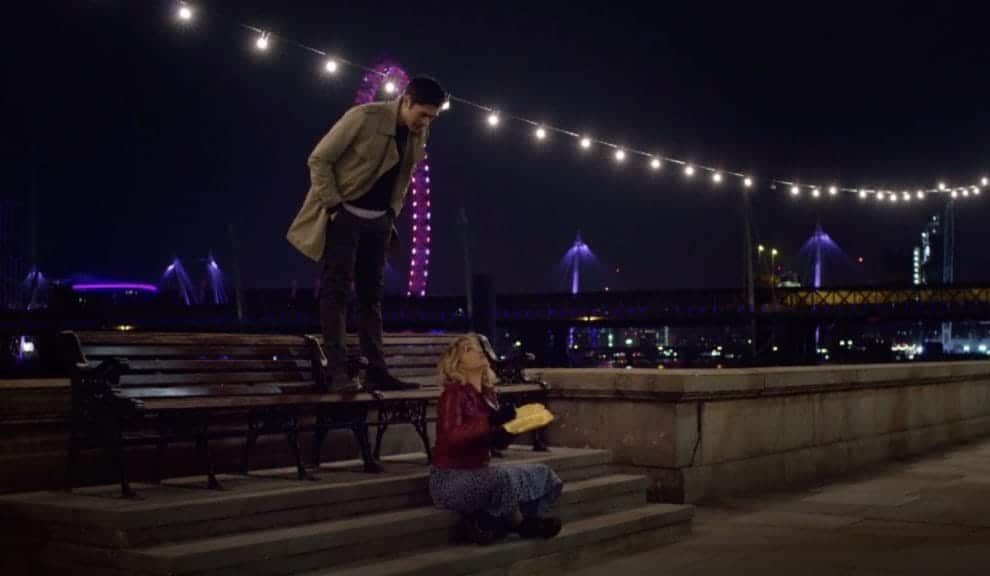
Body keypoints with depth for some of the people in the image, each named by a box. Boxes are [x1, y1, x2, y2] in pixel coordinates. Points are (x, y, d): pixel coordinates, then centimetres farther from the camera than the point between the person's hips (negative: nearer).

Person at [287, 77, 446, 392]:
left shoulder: (418, 134, 3)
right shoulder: (364, 117, -17)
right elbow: (319, 159, -13)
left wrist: (391, 216, 7)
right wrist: (332, 206, -15)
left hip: (378, 221, 6)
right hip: (345, 216, -6)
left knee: (372, 295, 7)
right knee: (336, 290, -9)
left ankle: (376, 371, 8)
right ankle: (336, 370, -13)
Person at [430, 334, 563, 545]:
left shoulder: (488, 394, 8)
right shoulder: (453, 394, -14)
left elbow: (497, 442, 12)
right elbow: (451, 437, -28)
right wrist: (490, 421, -34)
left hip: (479, 471, 9)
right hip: (450, 478, -9)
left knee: (542, 475, 6)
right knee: (503, 478, -36)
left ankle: (487, 522, -7)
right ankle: (521, 524, -6)